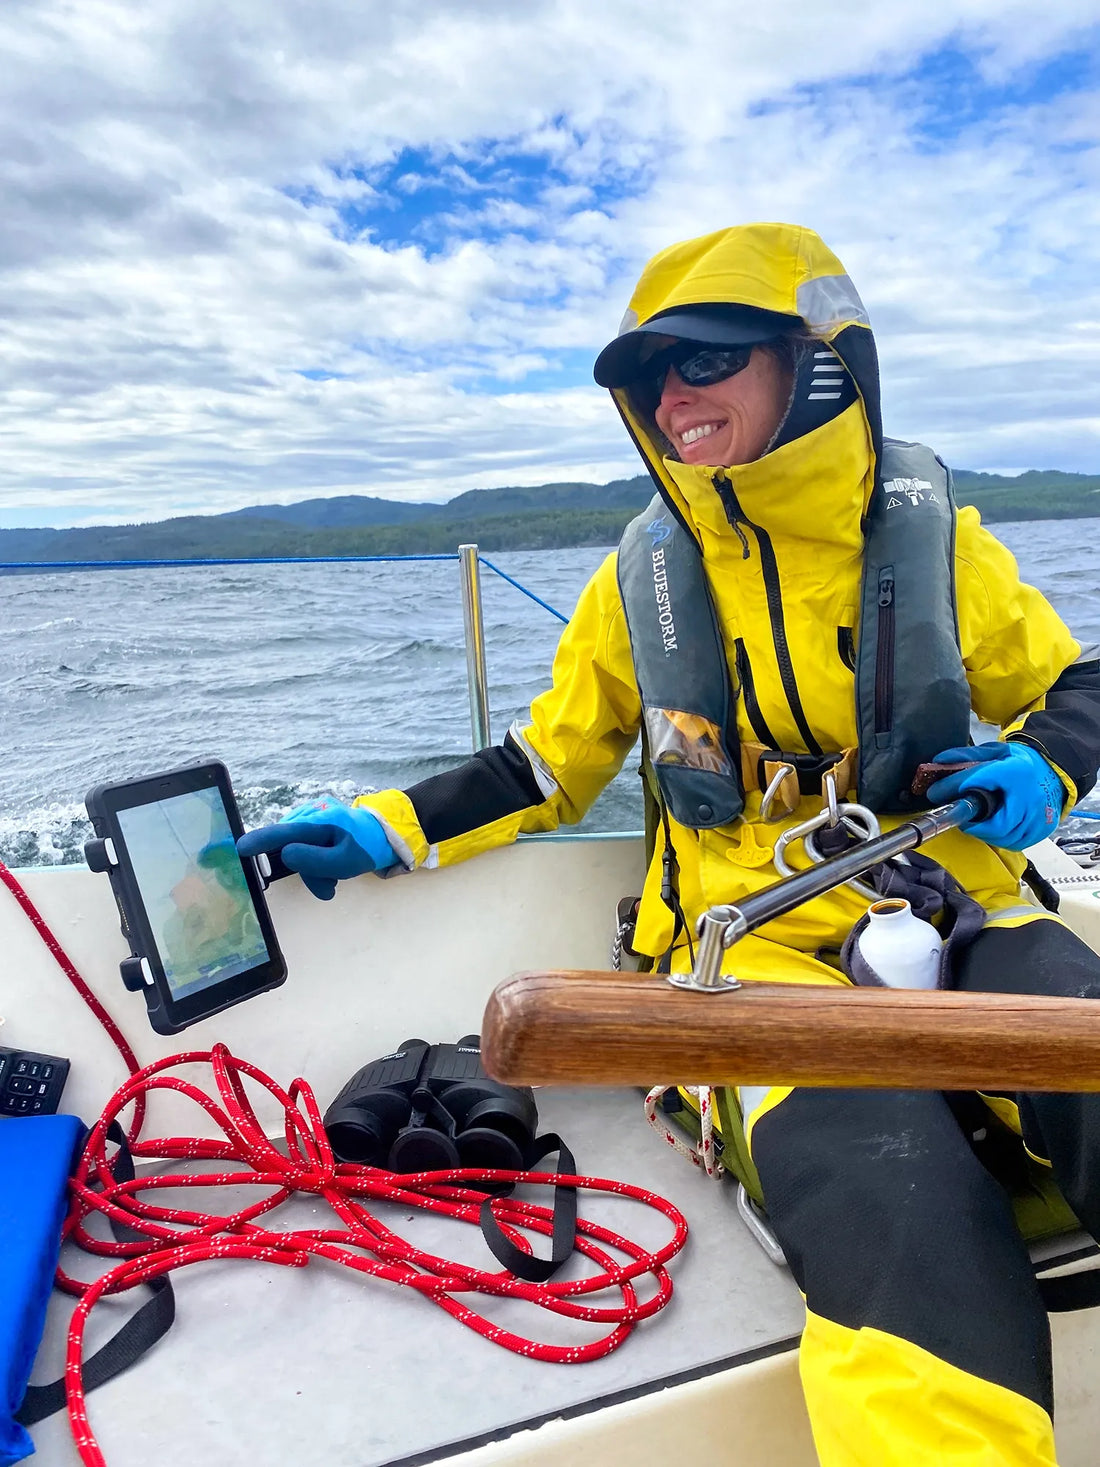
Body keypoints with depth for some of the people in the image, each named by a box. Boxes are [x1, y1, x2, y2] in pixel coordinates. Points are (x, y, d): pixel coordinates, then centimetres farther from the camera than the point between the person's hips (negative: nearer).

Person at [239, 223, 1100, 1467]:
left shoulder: (930, 533, 5)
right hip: (760, 941, -1)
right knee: (890, 1198, -31)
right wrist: (389, 830, 5)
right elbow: (548, 763, 15)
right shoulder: (645, 573, 7)